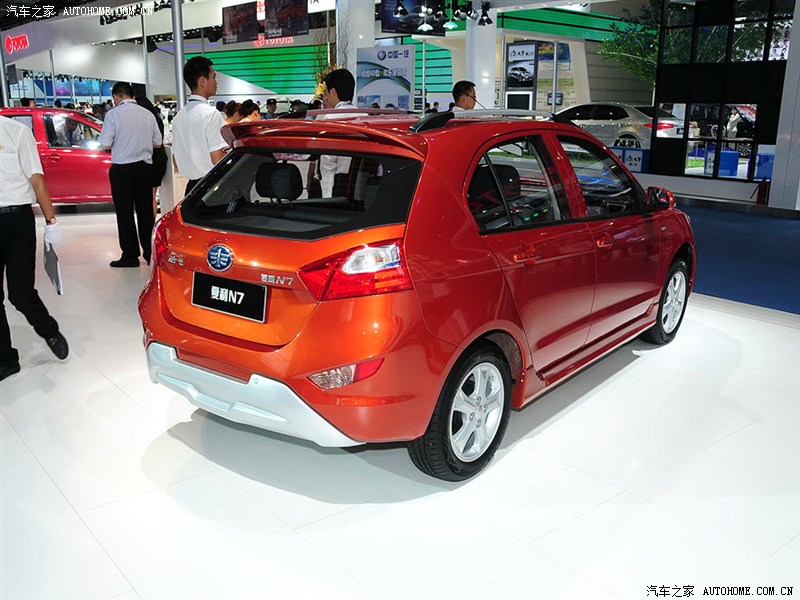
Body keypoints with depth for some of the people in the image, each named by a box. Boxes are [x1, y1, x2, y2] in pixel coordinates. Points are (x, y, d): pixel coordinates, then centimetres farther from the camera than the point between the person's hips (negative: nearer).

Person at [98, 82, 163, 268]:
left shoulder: (114, 114, -8)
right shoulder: (147, 114, 4)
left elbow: (105, 144, -9)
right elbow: (157, 142, 9)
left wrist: (119, 142, 11)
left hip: (122, 168, -4)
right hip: (145, 166, 4)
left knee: (125, 213, 3)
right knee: (146, 211, 10)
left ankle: (130, 256, 6)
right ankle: (150, 253, 15)